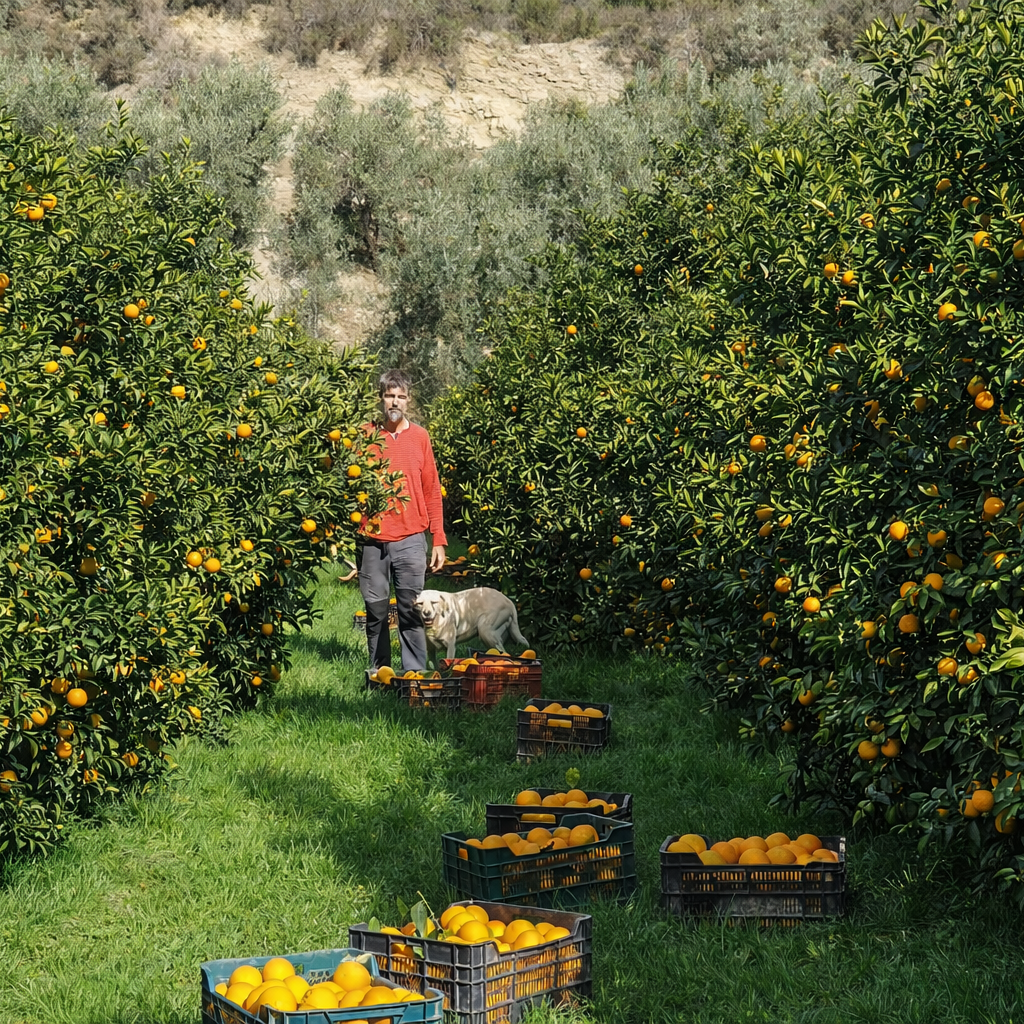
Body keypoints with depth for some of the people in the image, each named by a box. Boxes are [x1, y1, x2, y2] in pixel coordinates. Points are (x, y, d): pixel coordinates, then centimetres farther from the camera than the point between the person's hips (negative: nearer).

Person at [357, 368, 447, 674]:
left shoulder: (420, 436, 7)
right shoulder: (364, 435, 5)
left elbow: (432, 491, 10)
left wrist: (439, 539, 6)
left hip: (411, 539, 0)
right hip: (371, 540, 0)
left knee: (411, 610, -4)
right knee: (376, 610, 5)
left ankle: (414, 674, 0)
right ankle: (378, 672, 15)